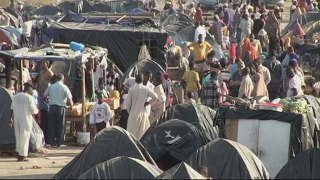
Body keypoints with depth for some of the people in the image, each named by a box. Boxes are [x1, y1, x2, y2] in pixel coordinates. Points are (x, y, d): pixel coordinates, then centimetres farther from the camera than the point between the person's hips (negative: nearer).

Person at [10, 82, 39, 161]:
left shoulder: (16, 96, 7)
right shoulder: (29, 98, -12)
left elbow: (12, 109, 11)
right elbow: (33, 111, -11)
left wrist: (12, 119, 17)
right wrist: (37, 110, 10)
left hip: (17, 119, 6)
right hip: (26, 120, -6)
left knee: (18, 137, 16)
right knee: (24, 138, 1)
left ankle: (19, 152, 18)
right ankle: (22, 156, 1)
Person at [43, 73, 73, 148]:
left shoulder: (51, 87, 5)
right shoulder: (64, 87, -4)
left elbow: (44, 96, 11)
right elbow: (69, 98, -9)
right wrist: (71, 105, 9)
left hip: (52, 107, 3)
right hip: (61, 107, -3)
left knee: (51, 125, 7)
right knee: (60, 125, 4)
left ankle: (51, 142, 7)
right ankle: (59, 143, 4)